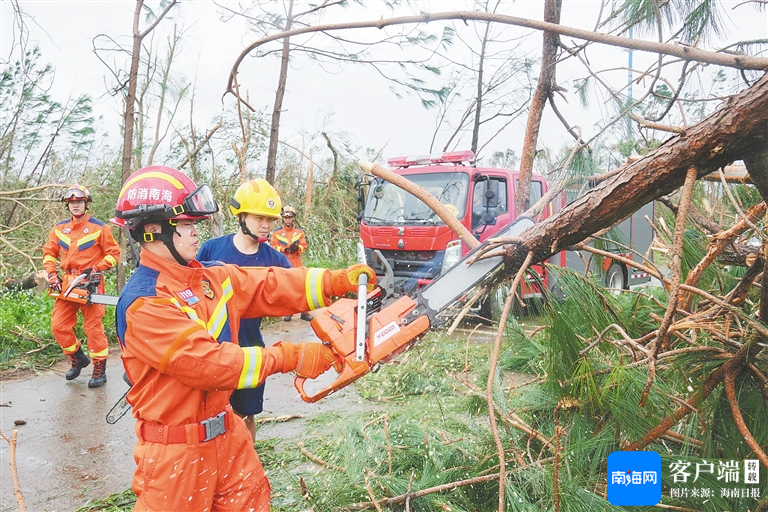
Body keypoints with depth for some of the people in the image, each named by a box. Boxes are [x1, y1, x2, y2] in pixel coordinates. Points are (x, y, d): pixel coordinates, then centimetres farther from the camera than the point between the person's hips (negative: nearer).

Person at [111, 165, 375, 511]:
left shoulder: (209, 277, 1)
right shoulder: (143, 304, -24)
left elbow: (270, 287, 2)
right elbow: (209, 362, -28)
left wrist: (339, 281, -9)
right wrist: (290, 358, -23)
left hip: (226, 431, 7)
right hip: (176, 450, -7)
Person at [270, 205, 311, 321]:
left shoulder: (299, 232, 10)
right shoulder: (277, 232, 4)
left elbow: (304, 246, 6)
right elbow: (274, 247, -1)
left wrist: (297, 247, -15)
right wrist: (285, 249, -16)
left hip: (297, 264, 1)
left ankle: (304, 312, 4)